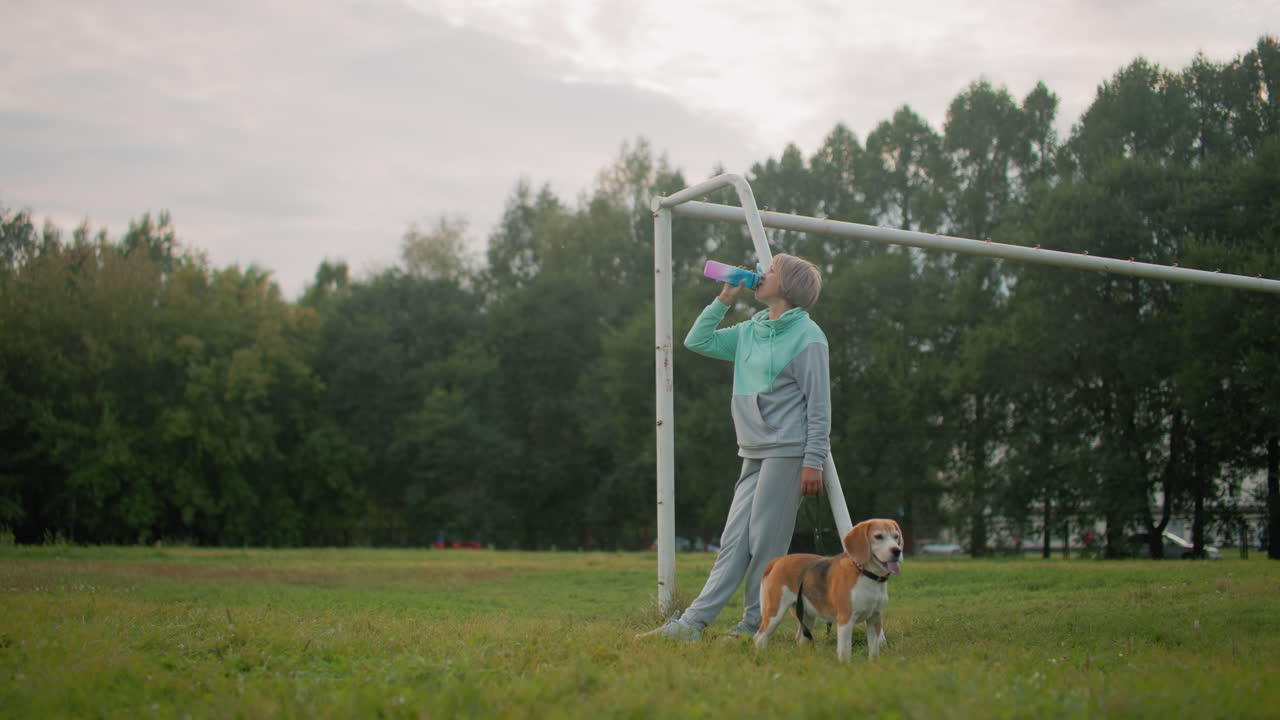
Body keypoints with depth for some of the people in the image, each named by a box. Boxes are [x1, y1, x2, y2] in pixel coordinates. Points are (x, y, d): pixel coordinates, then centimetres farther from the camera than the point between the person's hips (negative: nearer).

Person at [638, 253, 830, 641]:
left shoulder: (807, 336, -6)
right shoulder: (750, 331, 16)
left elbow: (819, 405, -9)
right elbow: (698, 341, 20)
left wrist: (814, 461, -14)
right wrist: (724, 300, 12)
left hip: (787, 452, -7)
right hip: (754, 453, 7)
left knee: (765, 541, -6)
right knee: (734, 539, 2)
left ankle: (754, 625, 1)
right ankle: (692, 622, -5)